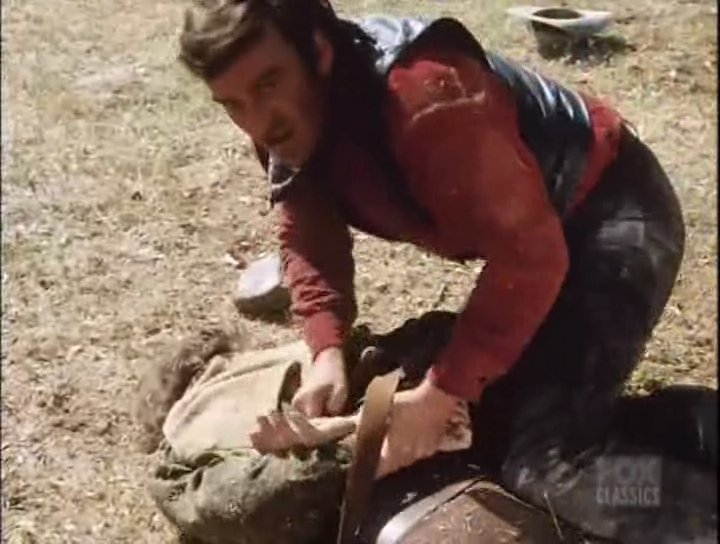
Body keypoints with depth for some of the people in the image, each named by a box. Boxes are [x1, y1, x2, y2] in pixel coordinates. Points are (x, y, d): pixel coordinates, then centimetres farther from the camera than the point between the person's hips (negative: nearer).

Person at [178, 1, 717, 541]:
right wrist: (328, 352, -18)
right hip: (535, 230, 9)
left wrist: (439, 394, -31)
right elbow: (309, 238, 0)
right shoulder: (291, 126, -6)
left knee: (540, 459, -22)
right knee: (505, 433, 10)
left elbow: (527, 255, -32)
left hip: (612, 213, -9)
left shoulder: (421, 96, -33)